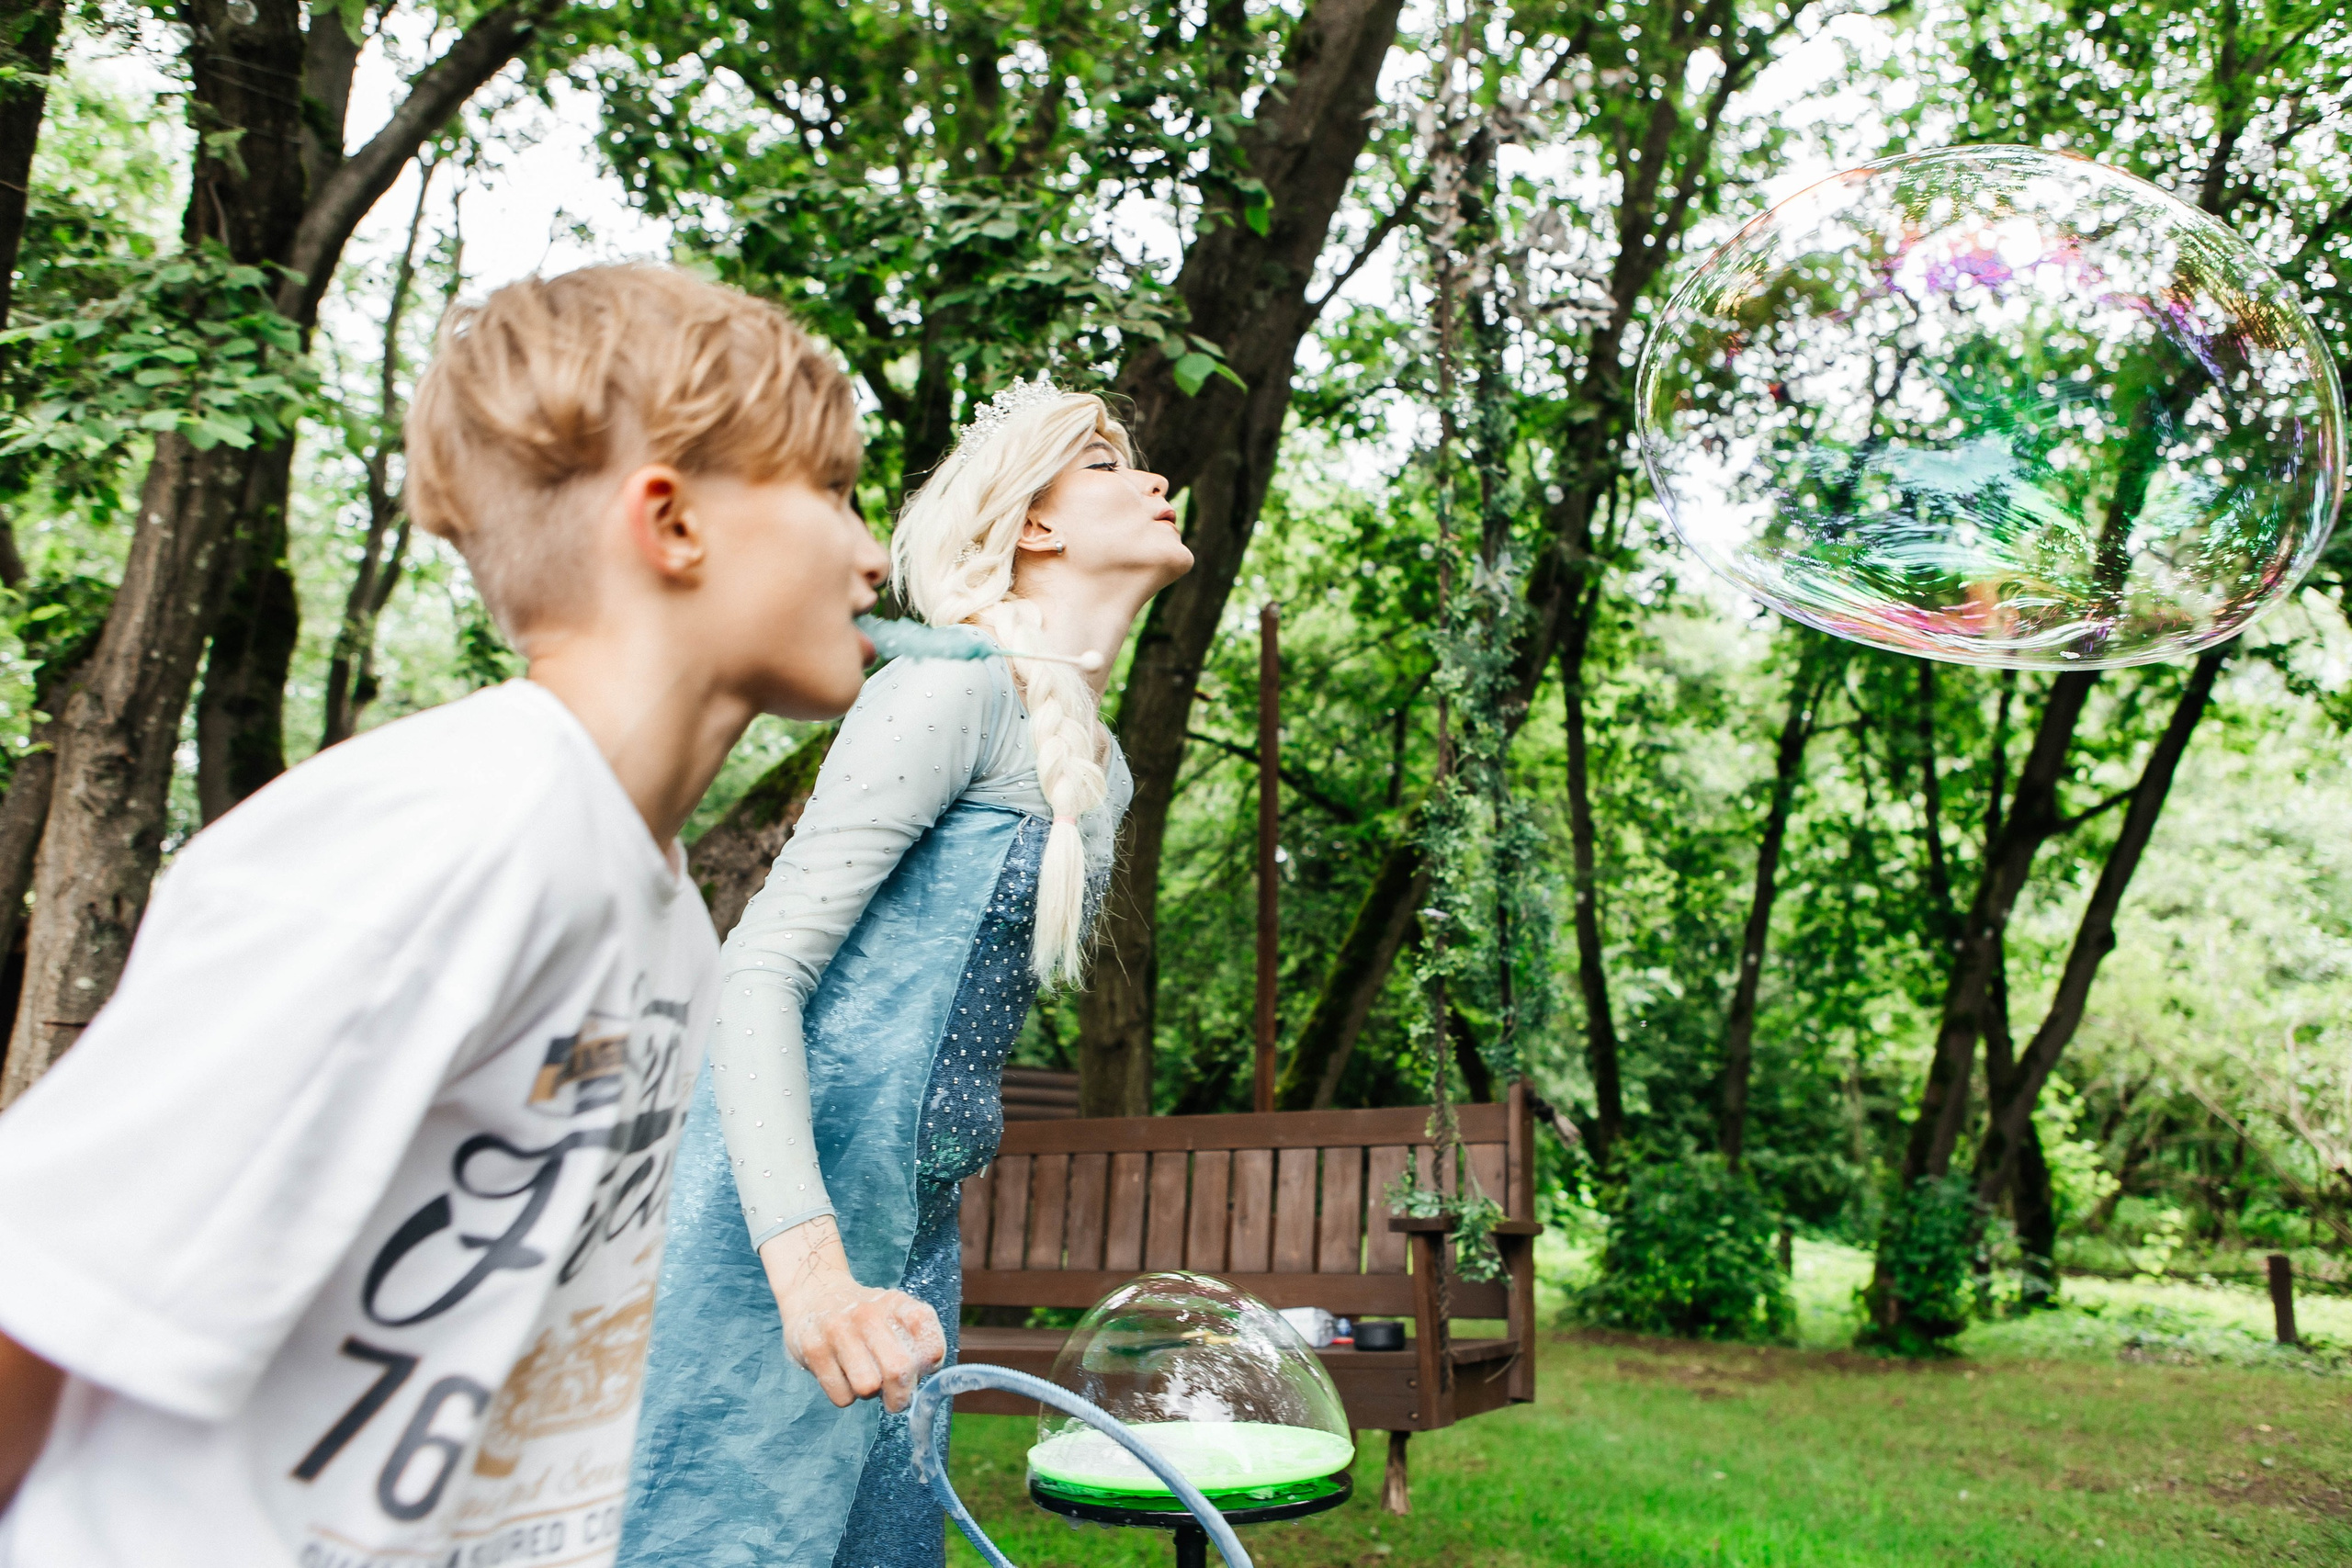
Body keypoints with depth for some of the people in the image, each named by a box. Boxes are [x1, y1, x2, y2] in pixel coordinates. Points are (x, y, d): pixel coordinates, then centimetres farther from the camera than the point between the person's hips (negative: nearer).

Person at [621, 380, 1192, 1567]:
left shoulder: (1102, 773, 14)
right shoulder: (956, 689, -12)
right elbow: (759, 973, -18)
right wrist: (809, 1263, -30)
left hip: (916, 1234, 9)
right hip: (789, 1220, -8)